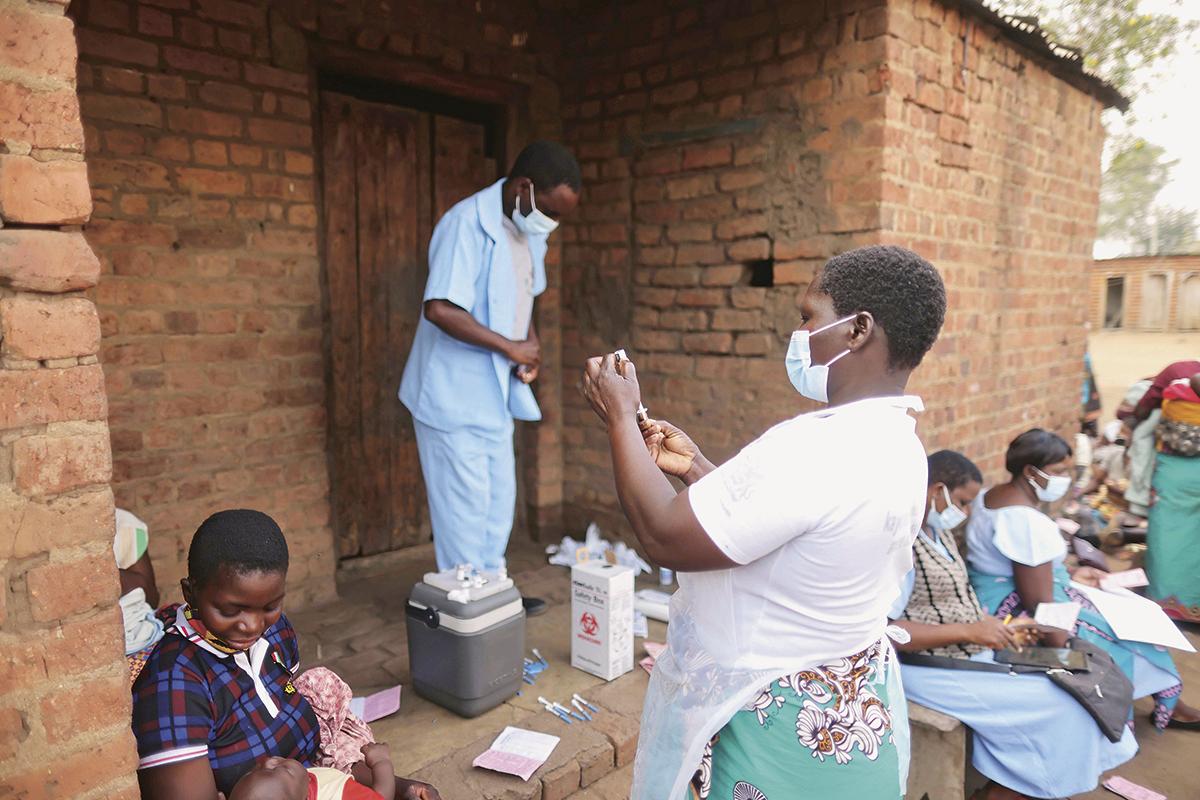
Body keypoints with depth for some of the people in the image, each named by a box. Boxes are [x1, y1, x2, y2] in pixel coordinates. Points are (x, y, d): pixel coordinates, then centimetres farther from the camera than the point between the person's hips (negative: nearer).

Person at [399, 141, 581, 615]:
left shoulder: (529, 232, 7)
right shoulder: (468, 223, -20)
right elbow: (439, 309, -29)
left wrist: (531, 344, 3)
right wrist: (511, 347, -21)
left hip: (494, 393, 9)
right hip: (454, 393, -9)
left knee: (499, 500, 17)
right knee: (464, 505, 1)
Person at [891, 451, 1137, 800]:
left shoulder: (939, 532, 10)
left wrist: (1003, 630, 0)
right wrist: (969, 631, -24)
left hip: (968, 653, 10)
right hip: (930, 668, -9)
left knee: (1065, 686, 3)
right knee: (1057, 704, -10)